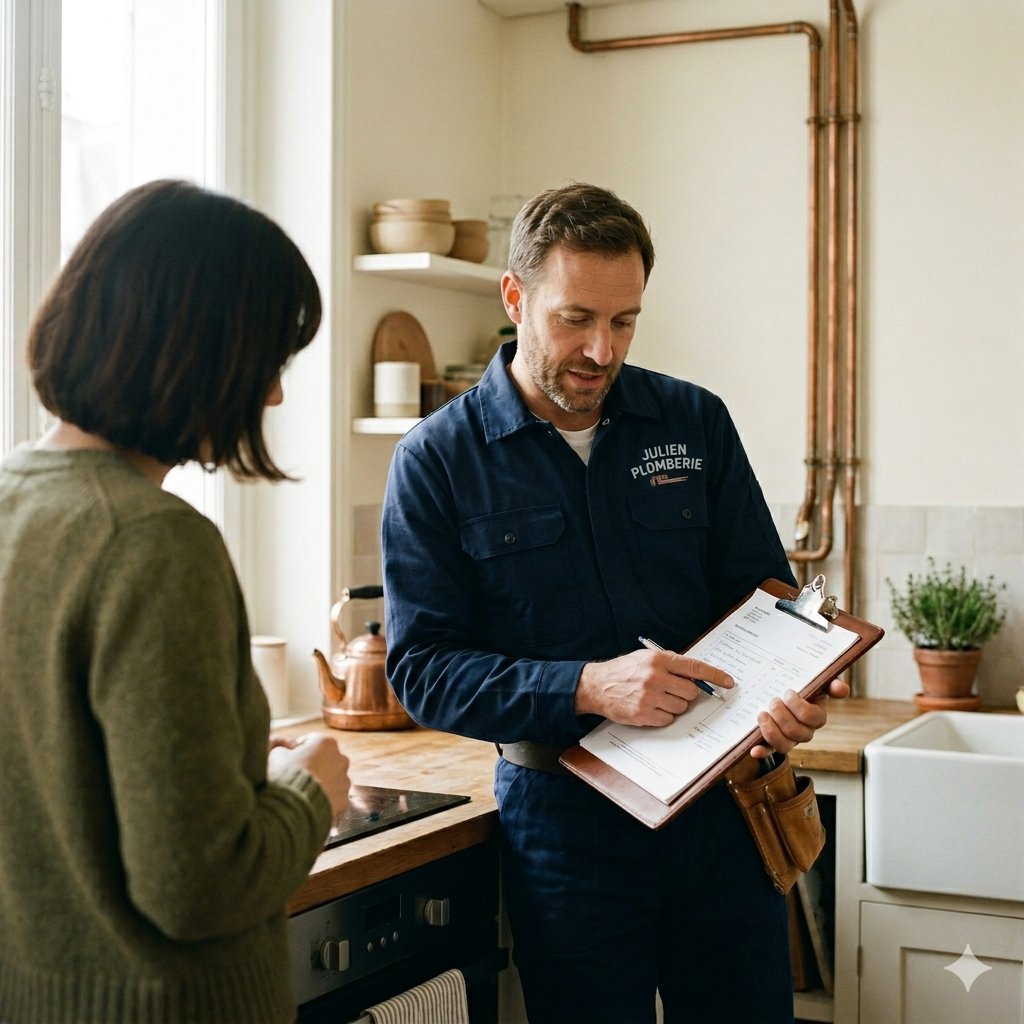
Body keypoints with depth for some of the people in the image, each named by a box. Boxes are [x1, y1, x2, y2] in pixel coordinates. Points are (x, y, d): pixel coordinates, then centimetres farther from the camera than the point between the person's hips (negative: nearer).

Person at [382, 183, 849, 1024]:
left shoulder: (696, 423, 3)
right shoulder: (438, 461, -5)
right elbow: (422, 667, -10)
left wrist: (794, 693, -15)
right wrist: (589, 688, -24)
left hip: (716, 803, 3)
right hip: (563, 817, -2)